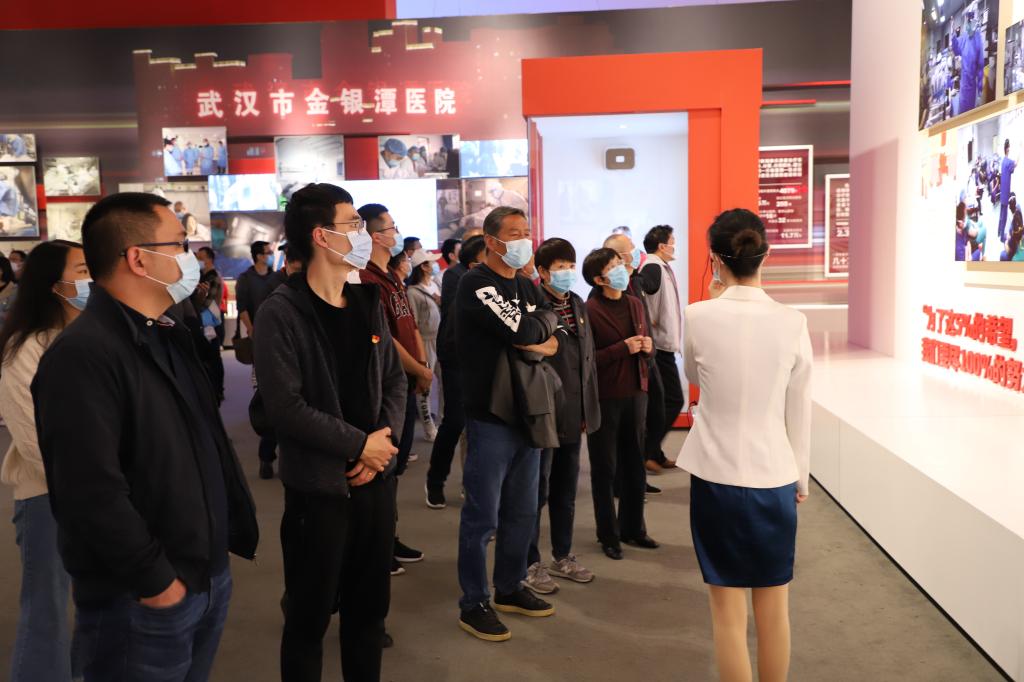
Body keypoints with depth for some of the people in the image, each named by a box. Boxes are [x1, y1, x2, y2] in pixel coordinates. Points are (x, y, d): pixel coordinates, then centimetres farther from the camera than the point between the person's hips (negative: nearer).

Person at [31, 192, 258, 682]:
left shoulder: (168, 337, 12)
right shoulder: (82, 355, -21)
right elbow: (91, 491, -27)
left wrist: (221, 544, 15)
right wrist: (155, 580, -19)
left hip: (209, 577, 9)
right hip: (141, 601, -8)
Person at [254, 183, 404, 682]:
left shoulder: (368, 301, 8)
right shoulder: (282, 313, -13)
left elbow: (394, 379, 9)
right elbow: (285, 407, -20)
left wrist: (385, 439, -9)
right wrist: (360, 444, -15)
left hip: (376, 477, 6)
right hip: (319, 485, -6)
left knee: (371, 604, 19)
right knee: (310, 615, 11)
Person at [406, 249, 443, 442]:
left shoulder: (435, 285, 9)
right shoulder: (413, 292, -11)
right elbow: (413, 324, -11)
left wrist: (443, 302, 2)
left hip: (443, 339, 7)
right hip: (426, 341, -7)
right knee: (425, 386, 2)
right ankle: (429, 428, 12)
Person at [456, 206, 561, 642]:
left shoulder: (527, 286, 14)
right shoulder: (476, 284, -11)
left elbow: (551, 341, 11)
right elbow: (521, 332, -22)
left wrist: (539, 342, -11)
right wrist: (545, 323, -2)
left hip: (527, 411, 8)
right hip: (490, 415, -8)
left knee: (523, 511, 16)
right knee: (482, 516, 1)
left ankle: (510, 589, 31)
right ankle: (474, 604, 14)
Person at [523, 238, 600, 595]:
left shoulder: (578, 305, 10)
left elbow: (588, 358, 13)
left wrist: (589, 408, 11)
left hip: (573, 415, 8)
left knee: (566, 490, 18)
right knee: (537, 491, 5)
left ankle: (562, 556, 33)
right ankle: (529, 563, 20)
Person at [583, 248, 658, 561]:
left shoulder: (635, 304, 8)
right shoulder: (590, 310, -13)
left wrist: (648, 346, -1)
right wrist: (623, 348, -21)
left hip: (635, 393, 6)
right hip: (604, 397, -6)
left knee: (634, 464, 14)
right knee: (605, 468, 7)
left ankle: (633, 528, 30)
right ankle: (608, 535, 20)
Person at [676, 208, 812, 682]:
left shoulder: (698, 317, -10)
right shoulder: (792, 322, -7)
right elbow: (799, 413, 1)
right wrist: (801, 478, 14)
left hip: (716, 477, -1)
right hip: (774, 477, 2)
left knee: (729, 612, 9)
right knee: (774, 610, 15)